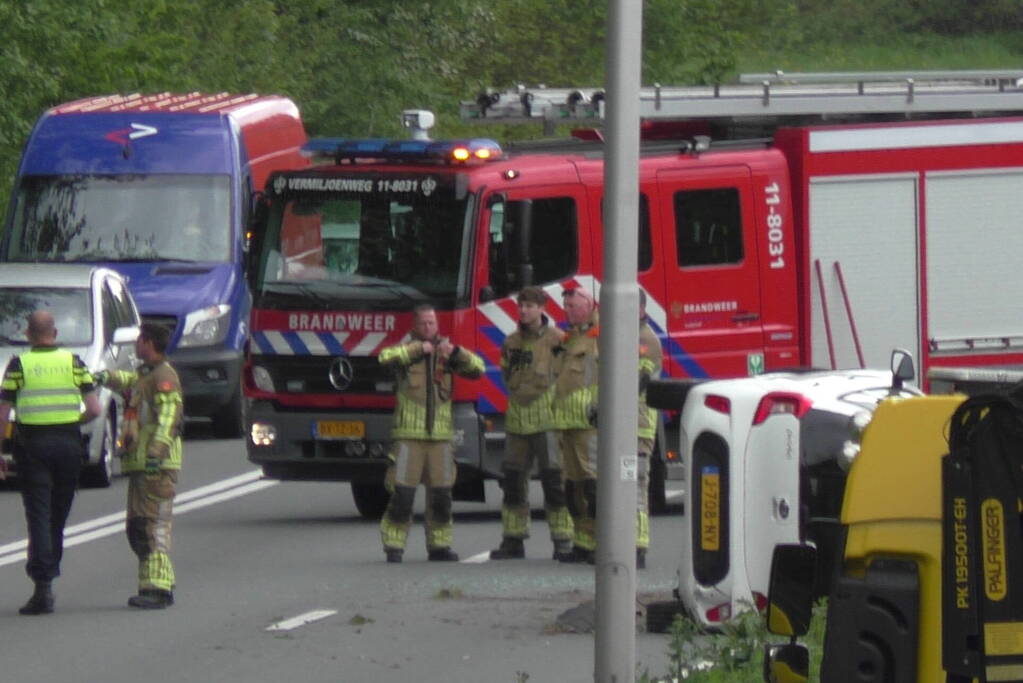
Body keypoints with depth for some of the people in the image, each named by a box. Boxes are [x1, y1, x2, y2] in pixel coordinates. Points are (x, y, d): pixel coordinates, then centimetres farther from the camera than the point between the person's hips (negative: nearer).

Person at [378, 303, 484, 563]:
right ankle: (393, 547, -3)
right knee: (403, 493, -7)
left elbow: (478, 368, 3)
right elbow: (386, 357, -17)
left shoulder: (445, 353, 13)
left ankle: (439, 546, 14)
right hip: (409, 433, -3)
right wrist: (418, 349, -20)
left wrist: (455, 352, -14)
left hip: (440, 434, 3)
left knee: (441, 493, 5)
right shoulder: (405, 350, 4)